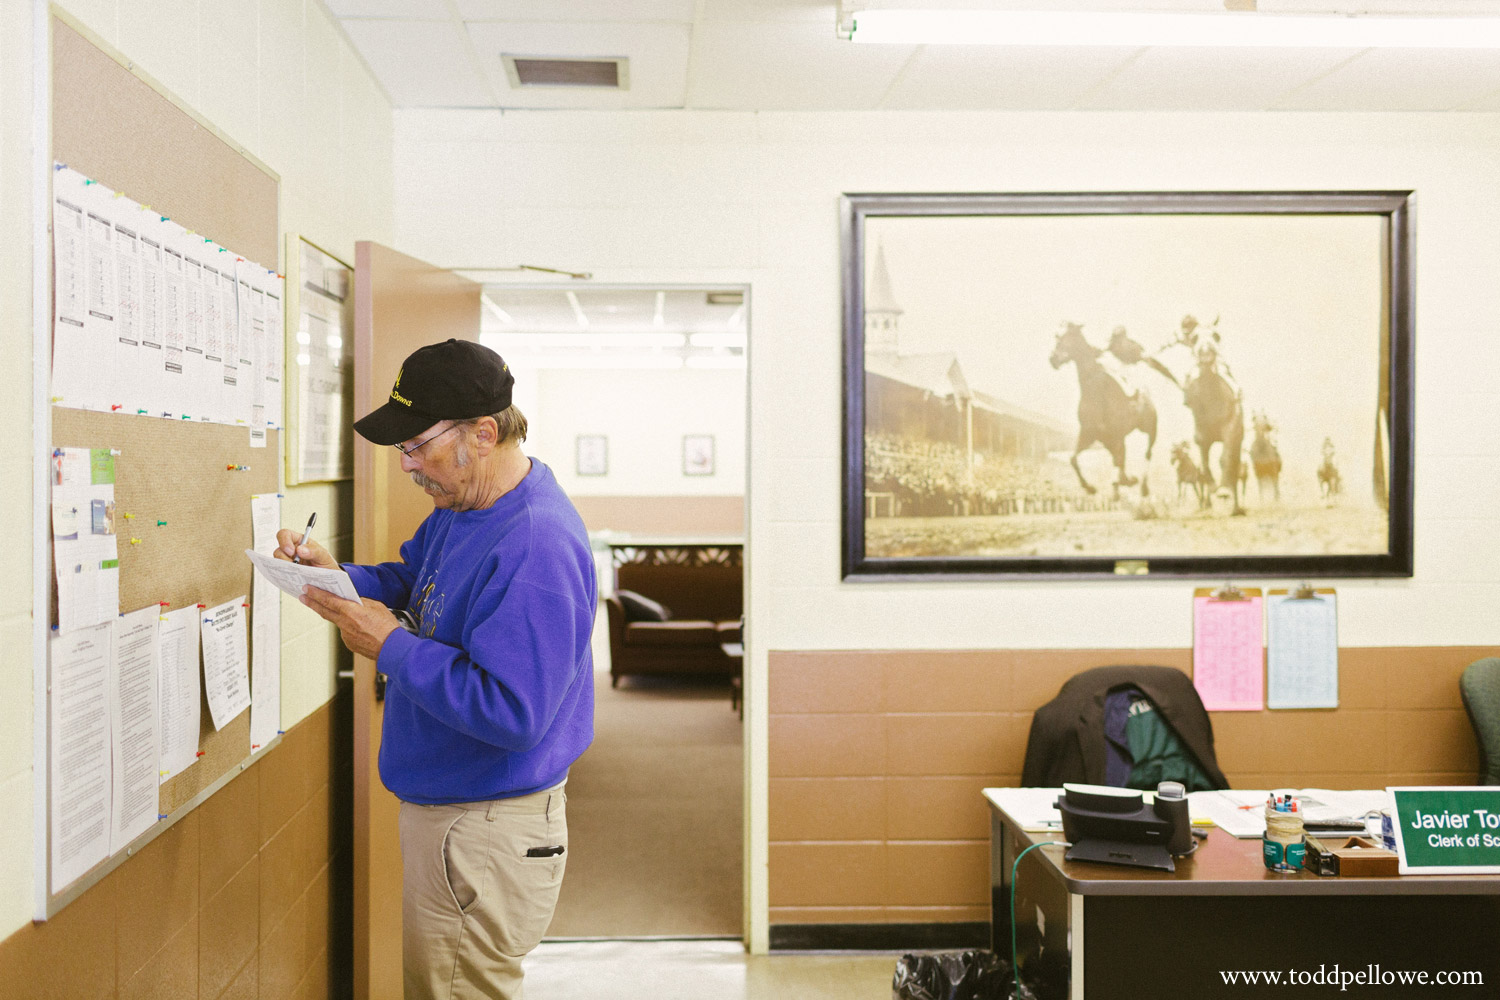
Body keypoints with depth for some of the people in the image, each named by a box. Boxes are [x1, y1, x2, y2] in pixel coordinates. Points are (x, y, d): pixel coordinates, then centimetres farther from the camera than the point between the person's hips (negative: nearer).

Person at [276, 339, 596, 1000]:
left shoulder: (534, 548, -29)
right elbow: (411, 583, 20)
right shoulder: (464, 505, 5)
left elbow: (513, 714, -32)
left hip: (488, 834, -10)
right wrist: (335, 576, -1)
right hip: (442, 805, 10)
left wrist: (392, 647, -25)